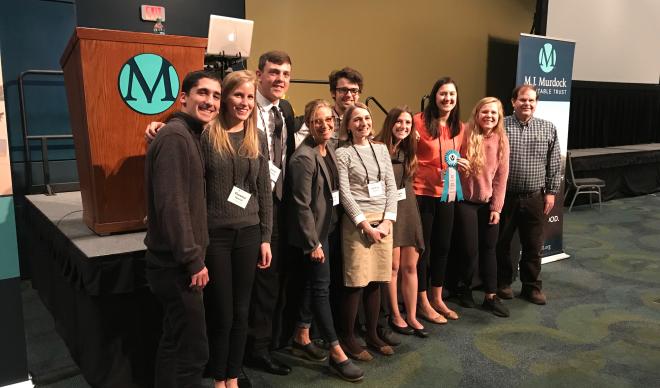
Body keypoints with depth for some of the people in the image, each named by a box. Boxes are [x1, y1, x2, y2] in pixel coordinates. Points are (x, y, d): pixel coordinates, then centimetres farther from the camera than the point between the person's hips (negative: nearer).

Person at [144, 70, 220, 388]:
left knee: (174, 343, 20)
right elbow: (172, 204, -24)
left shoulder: (189, 135, 14)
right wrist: (193, 259, -19)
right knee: (193, 350, 0)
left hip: (175, 262, 10)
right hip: (177, 264, -10)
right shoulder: (175, 136, -17)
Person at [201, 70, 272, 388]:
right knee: (220, 313, 7)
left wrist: (266, 237, 5)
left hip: (248, 233, 4)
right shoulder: (206, 135, -7)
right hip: (214, 233, -3)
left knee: (241, 312, 13)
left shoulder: (258, 138, 6)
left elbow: (264, 190, 8)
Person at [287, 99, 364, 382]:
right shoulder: (304, 157, -19)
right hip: (313, 232, -8)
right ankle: (337, 353, 7)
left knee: (313, 284, 16)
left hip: (328, 228, 9)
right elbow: (302, 204, -20)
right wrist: (313, 243, -18)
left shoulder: (329, 150, 7)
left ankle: (302, 338, 31)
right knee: (321, 287, -1)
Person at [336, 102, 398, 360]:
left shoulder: (381, 149, 13)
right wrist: (366, 225, -12)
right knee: (357, 283, -4)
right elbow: (344, 193, -7)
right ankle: (348, 338, 11)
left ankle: (372, 334, 23)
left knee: (376, 281, 9)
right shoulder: (343, 153, -1)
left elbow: (391, 186, 8)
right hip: (357, 223, -4)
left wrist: (387, 221, -4)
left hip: (383, 222, 5)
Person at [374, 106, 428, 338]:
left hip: (409, 209, 6)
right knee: (393, 266, 1)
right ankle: (395, 316, 17)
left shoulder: (409, 151, 12)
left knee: (410, 266, 7)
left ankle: (411, 316, 18)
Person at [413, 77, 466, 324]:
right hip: (422, 193, -6)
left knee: (442, 247, 15)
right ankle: (423, 303, 20)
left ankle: (437, 298, 31)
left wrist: (460, 163, -1)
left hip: (447, 194, 6)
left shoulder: (459, 127, 8)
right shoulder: (419, 121, -12)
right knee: (422, 248, 4)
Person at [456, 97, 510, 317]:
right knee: (470, 251, 2)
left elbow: (501, 176, 1)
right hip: (465, 202, -3)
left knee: (489, 249, 10)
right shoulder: (466, 136, -10)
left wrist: (497, 207, -1)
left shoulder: (501, 140, 0)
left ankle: (490, 296, 22)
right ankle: (463, 288, 27)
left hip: (488, 202, 4)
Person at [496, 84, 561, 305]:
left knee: (533, 246, 10)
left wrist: (551, 192, 3)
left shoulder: (548, 129, 5)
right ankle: (503, 284, 27)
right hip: (504, 196, -2)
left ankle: (532, 286, 26)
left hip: (535, 198, 2)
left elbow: (554, 165, 8)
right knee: (502, 243, 10)